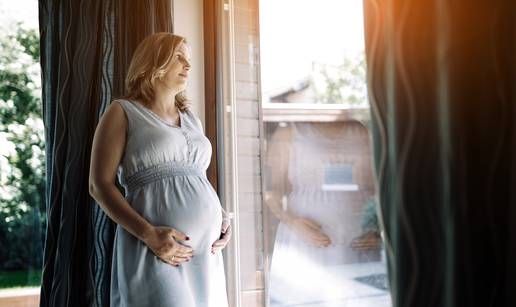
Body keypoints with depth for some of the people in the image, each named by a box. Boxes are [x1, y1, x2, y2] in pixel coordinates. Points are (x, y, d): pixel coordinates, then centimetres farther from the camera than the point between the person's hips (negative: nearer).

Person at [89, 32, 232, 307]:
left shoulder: (191, 119, 19)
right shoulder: (123, 112, 1)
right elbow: (100, 185, -6)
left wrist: (223, 218, 6)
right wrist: (149, 235, -18)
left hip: (206, 249, 6)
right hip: (156, 249, -6)